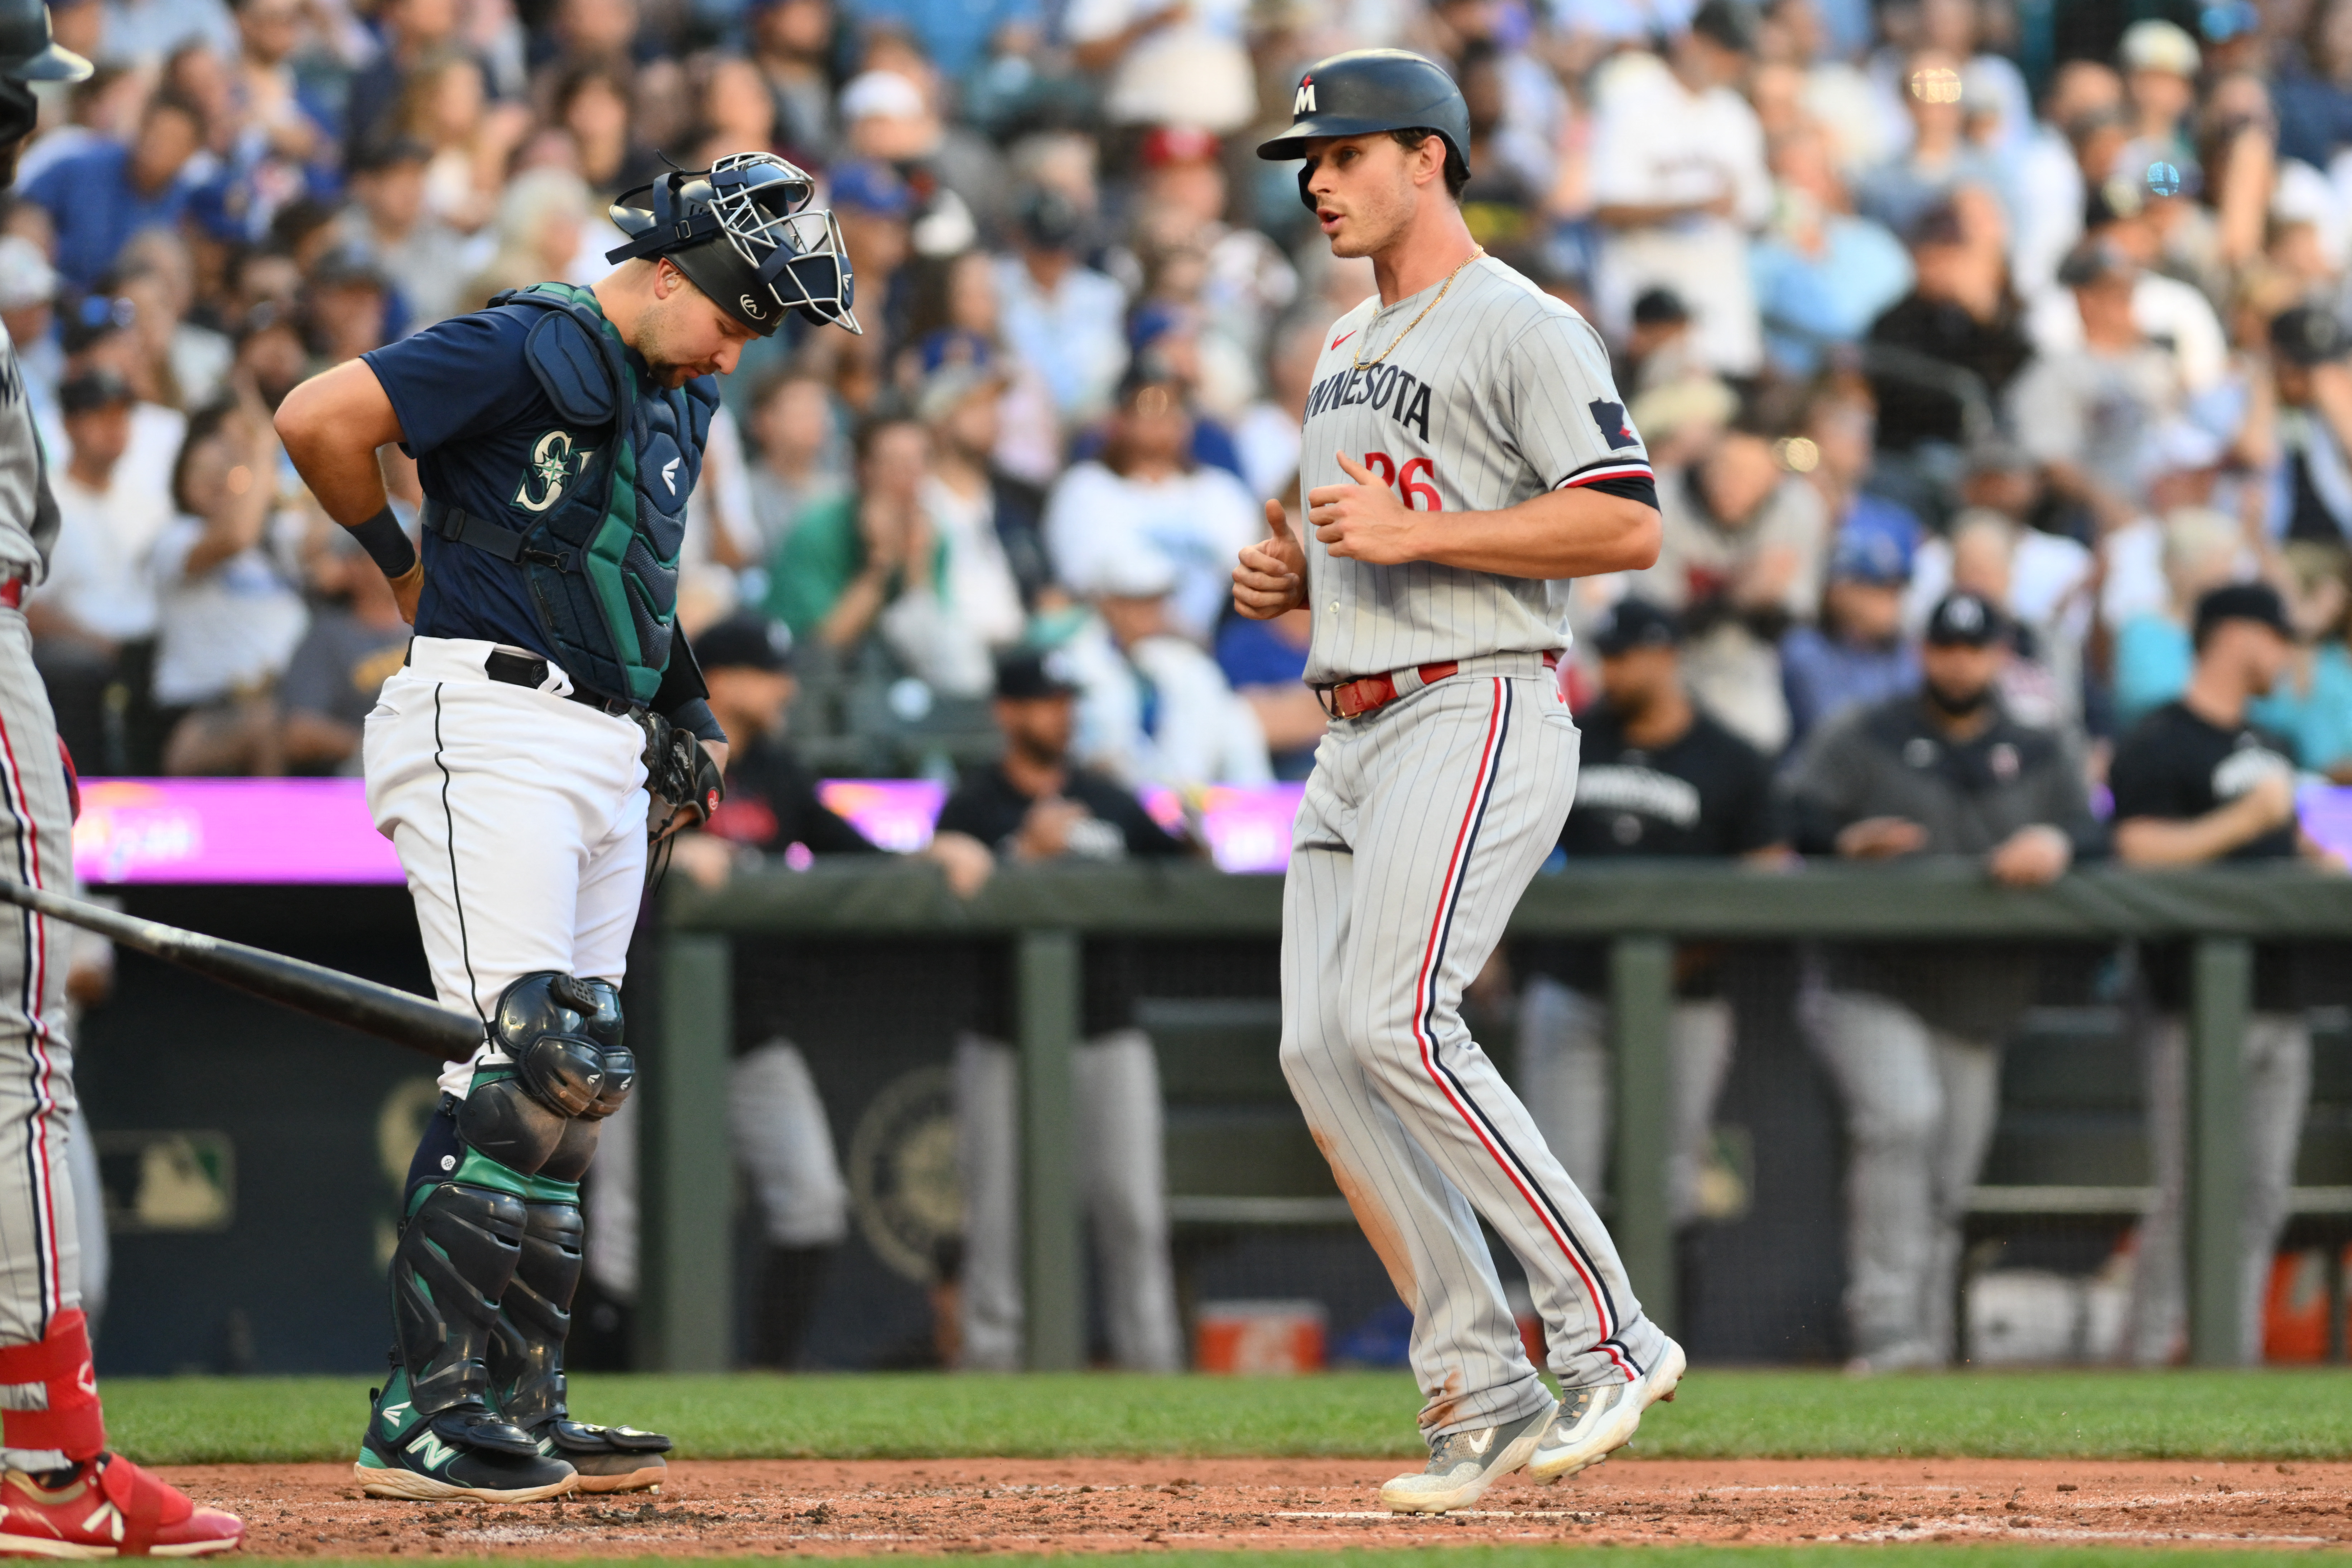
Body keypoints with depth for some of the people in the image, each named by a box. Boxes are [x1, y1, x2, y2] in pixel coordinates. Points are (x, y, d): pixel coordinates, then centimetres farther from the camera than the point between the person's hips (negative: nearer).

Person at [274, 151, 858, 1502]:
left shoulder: (681, 404, 18)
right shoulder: (531, 353, -11)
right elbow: (318, 417, -17)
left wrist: (687, 709, 18)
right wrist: (404, 563, -3)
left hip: (610, 755, 9)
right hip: (492, 728, -9)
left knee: (574, 1085, 9)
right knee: (525, 1066, -17)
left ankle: (519, 1412, 13)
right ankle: (423, 1416, -16)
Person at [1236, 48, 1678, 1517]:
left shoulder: (1523, 329, -7)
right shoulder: (1347, 350, 22)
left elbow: (1630, 523, -17)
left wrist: (1417, 532, -19)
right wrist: (1292, 574, 11)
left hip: (1480, 716, -9)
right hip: (1357, 734, 9)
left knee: (1398, 1022, -22)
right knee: (1324, 1052, -1)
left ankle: (1607, 1331, -15)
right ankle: (1486, 1396, 2)